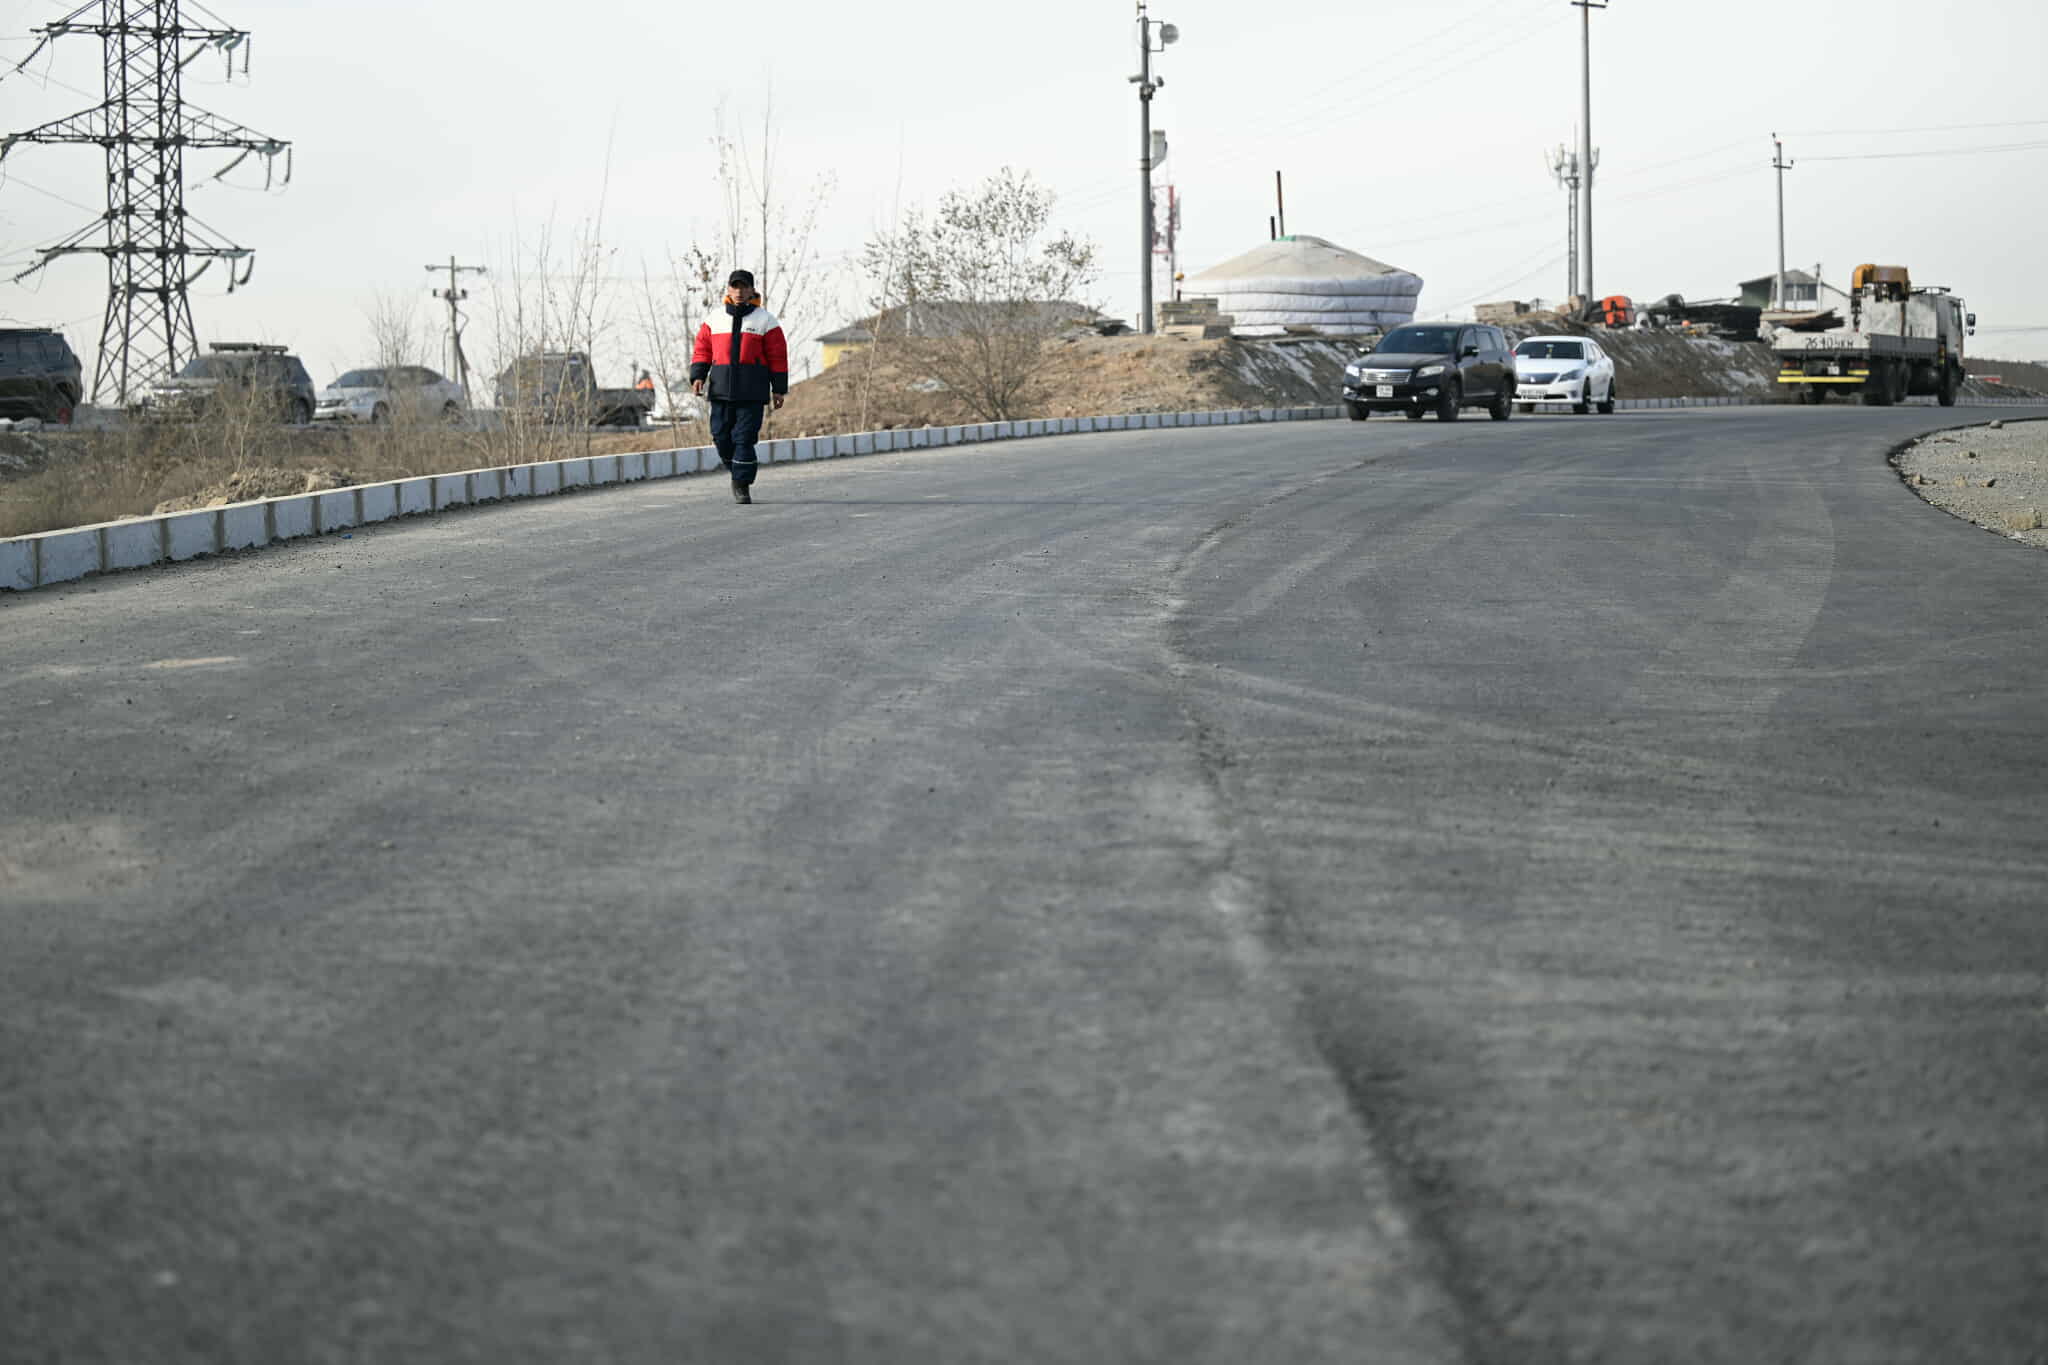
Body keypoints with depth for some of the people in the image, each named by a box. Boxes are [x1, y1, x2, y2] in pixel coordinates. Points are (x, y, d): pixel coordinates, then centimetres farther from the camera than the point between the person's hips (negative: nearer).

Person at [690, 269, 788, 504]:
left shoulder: (765, 320, 4)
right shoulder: (715, 319, 12)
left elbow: (778, 355, 4)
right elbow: (702, 350, 12)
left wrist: (779, 389, 1)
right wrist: (697, 376, -4)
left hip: (752, 390, -3)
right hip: (722, 387, 3)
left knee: (744, 438, -9)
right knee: (721, 435, 1)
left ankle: (742, 485, -4)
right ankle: (737, 473, 24)